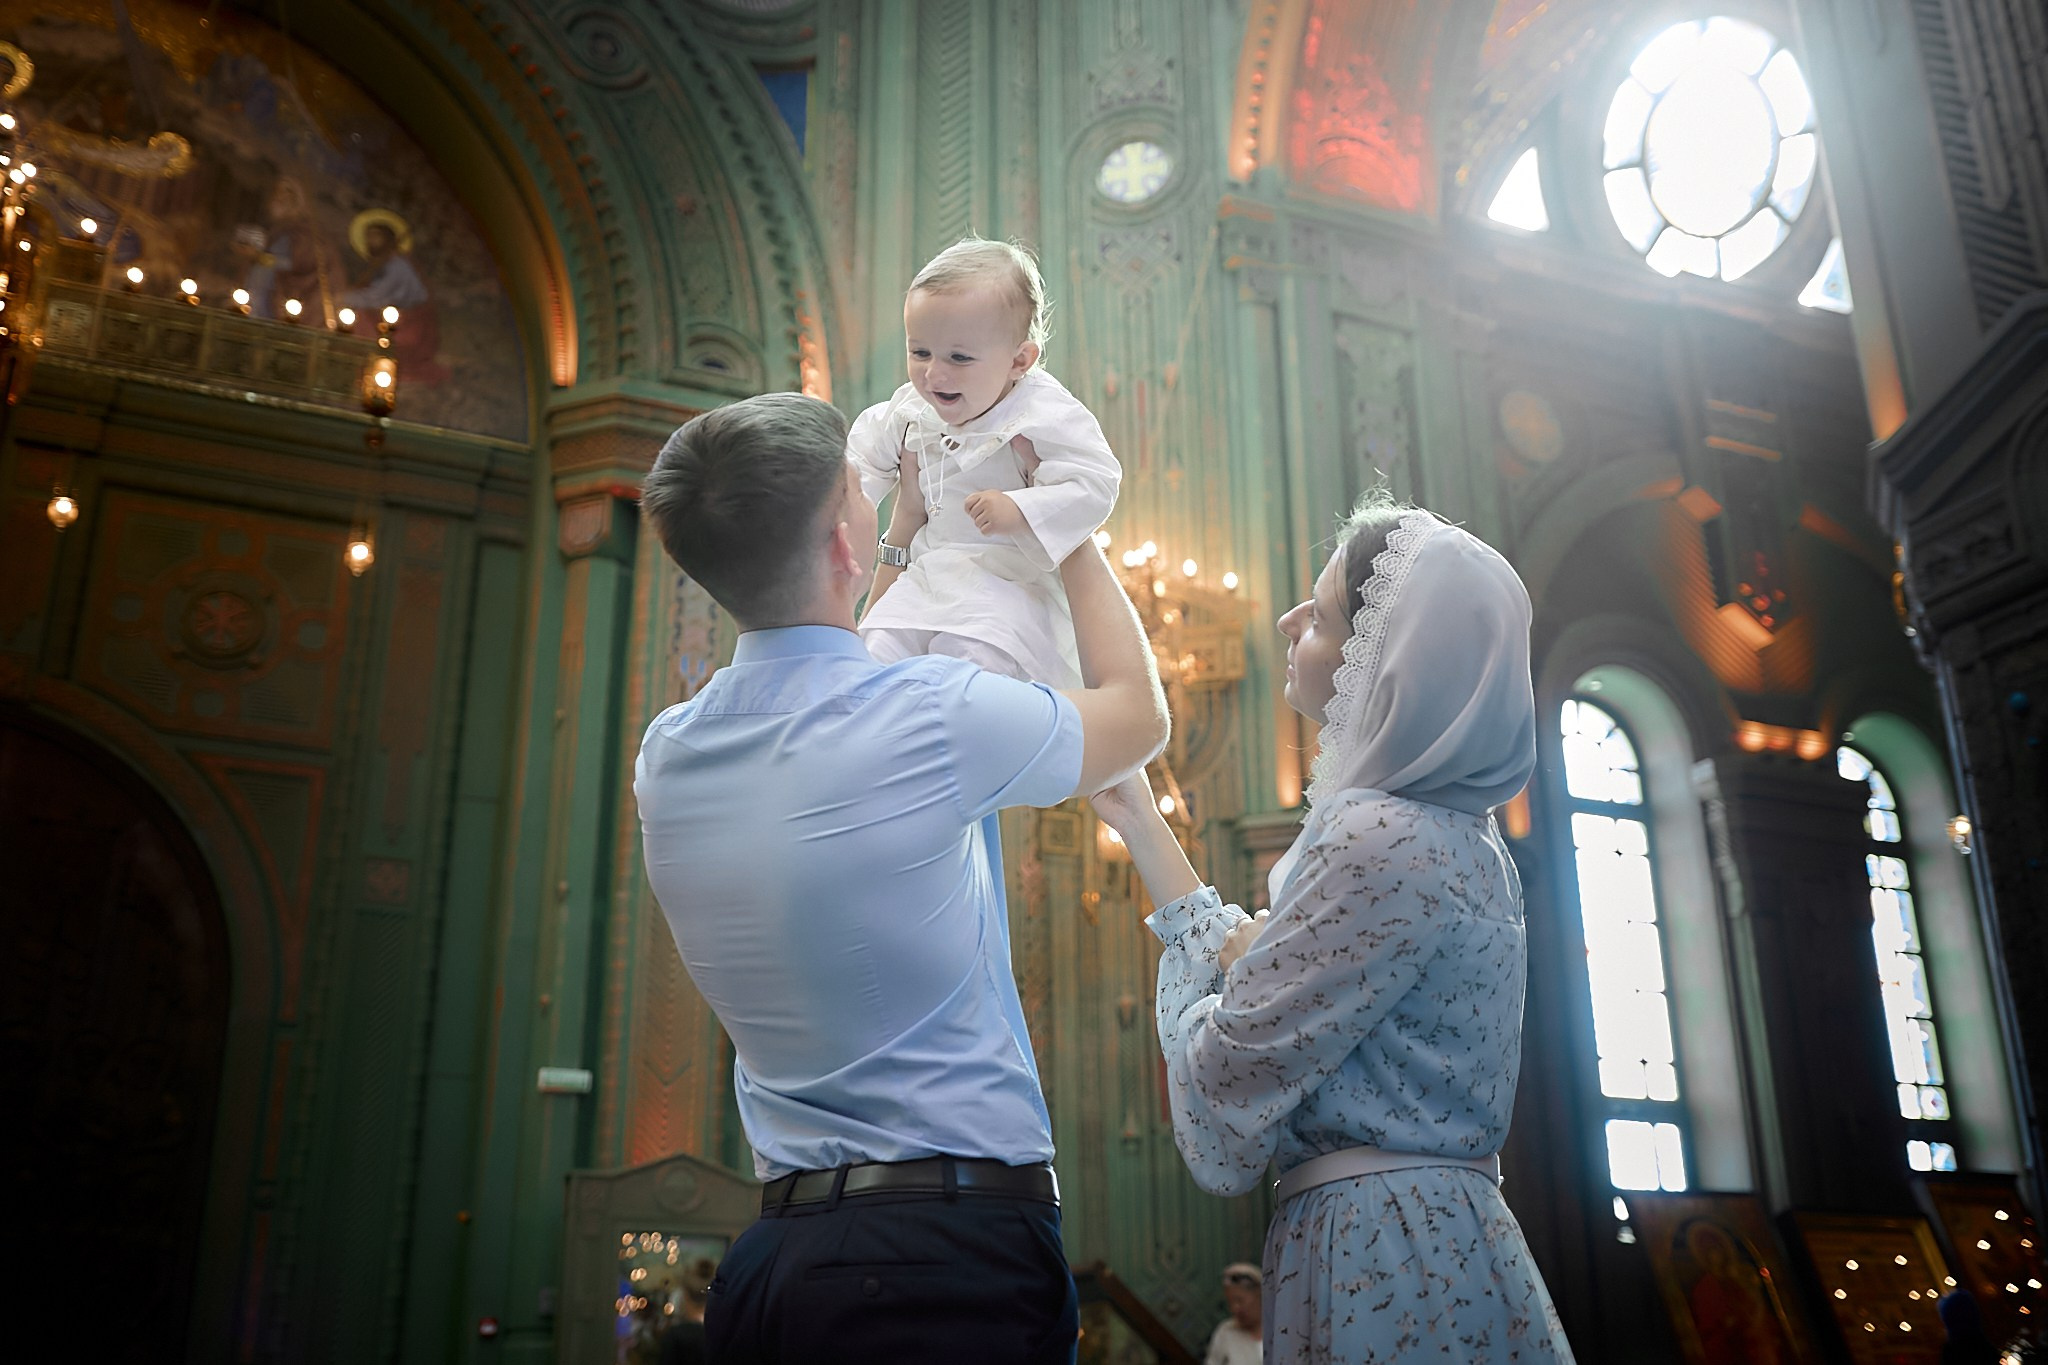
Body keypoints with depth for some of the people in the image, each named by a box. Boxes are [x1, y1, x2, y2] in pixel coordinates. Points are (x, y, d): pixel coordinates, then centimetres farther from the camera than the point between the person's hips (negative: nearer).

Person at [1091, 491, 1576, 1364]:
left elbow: (1222, 1087, -18)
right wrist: (1140, 823, 17)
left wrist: (1185, 964, 2)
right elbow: (1251, 973, 14)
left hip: (1381, 1268, -9)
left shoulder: (1384, 843, -22)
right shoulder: (1448, 827, 9)